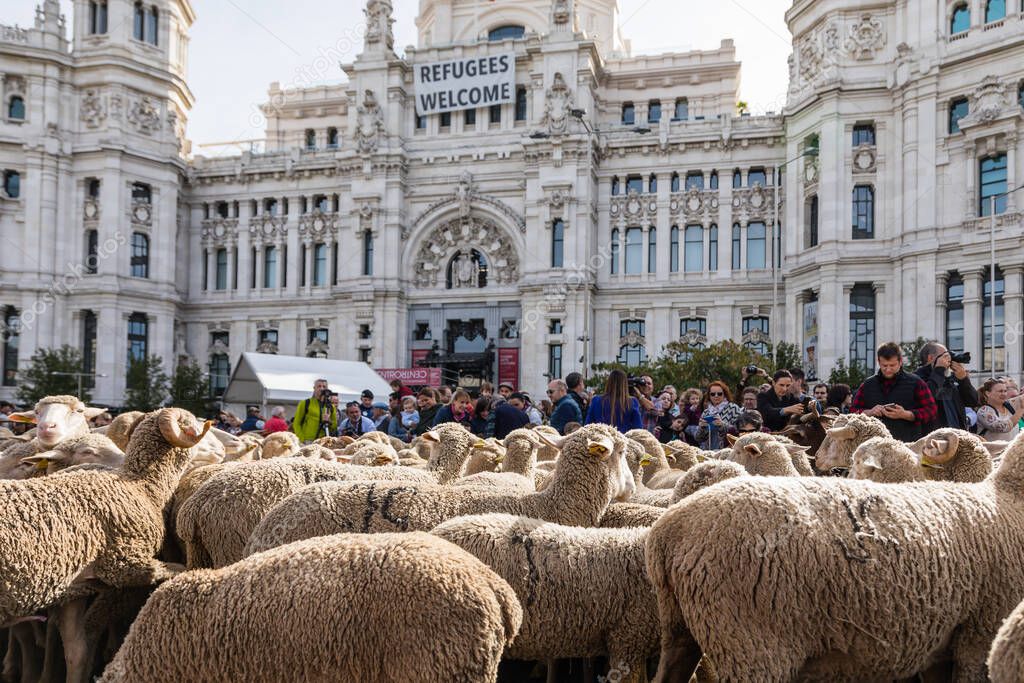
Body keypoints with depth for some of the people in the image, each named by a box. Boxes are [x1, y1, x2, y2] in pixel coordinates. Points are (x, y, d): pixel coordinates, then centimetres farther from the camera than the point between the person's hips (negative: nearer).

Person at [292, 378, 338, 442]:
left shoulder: (331, 407, 13)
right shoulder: (305, 404, 5)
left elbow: (334, 427, 15)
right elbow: (296, 424, 2)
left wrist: (329, 421, -6)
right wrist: (302, 440, -9)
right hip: (308, 441, -3)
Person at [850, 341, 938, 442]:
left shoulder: (915, 383, 7)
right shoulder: (867, 385, 15)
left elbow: (931, 411, 1)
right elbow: (853, 411, 16)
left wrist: (905, 415, -14)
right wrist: (869, 412, -6)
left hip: (908, 443, -2)